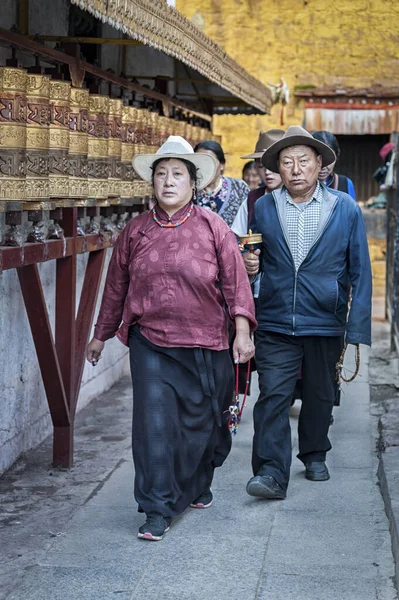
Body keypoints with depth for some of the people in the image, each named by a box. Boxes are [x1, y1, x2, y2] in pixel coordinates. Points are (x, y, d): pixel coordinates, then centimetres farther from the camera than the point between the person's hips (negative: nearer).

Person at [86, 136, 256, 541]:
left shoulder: (212, 227, 0)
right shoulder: (136, 231, 5)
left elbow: (235, 280, -1)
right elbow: (116, 287, 13)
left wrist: (242, 330, -9)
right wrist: (100, 335, 19)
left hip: (204, 344, 0)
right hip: (150, 343, 1)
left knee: (200, 421, 11)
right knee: (154, 422, -7)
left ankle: (197, 486, 37)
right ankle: (158, 510, 0)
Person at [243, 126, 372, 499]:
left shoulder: (346, 209, 0)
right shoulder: (263, 208, 4)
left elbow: (360, 272, 1)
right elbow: (255, 259, 17)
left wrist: (357, 328, -5)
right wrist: (248, 264, -9)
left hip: (325, 324, 0)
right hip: (275, 324, 0)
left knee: (320, 396, 14)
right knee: (273, 396, -9)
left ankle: (314, 456, 35)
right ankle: (271, 473, -7)